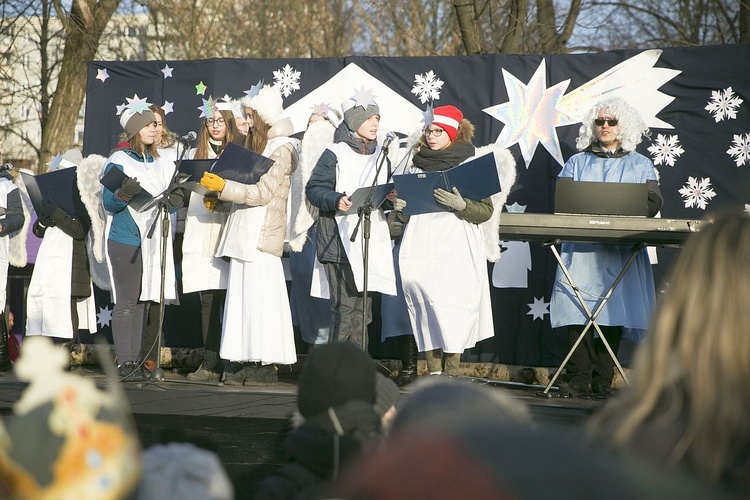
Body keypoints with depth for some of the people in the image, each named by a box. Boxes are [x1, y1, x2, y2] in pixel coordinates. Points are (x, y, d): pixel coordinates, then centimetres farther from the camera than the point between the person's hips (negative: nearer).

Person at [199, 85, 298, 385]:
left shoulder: (281, 148, -6)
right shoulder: (257, 145, 21)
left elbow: (263, 193, -15)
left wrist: (223, 187, -19)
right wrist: (219, 198, 9)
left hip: (262, 233, -9)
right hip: (244, 233, 9)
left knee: (259, 295, -11)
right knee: (242, 295, 5)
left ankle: (265, 363, -10)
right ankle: (247, 362, 5)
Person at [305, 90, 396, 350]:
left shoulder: (379, 154, 17)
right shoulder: (335, 154, -3)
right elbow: (314, 189, -7)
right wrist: (335, 200, -24)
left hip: (371, 239, 6)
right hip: (341, 241, -6)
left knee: (363, 307, 8)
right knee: (346, 305, -11)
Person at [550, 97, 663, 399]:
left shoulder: (640, 165, 15)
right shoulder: (578, 163, 18)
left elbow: (653, 201, 2)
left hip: (621, 251, 0)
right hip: (581, 247, 0)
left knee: (613, 312, -6)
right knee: (578, 308, -13)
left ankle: (603, 381, -4)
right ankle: (579, 378, -17)